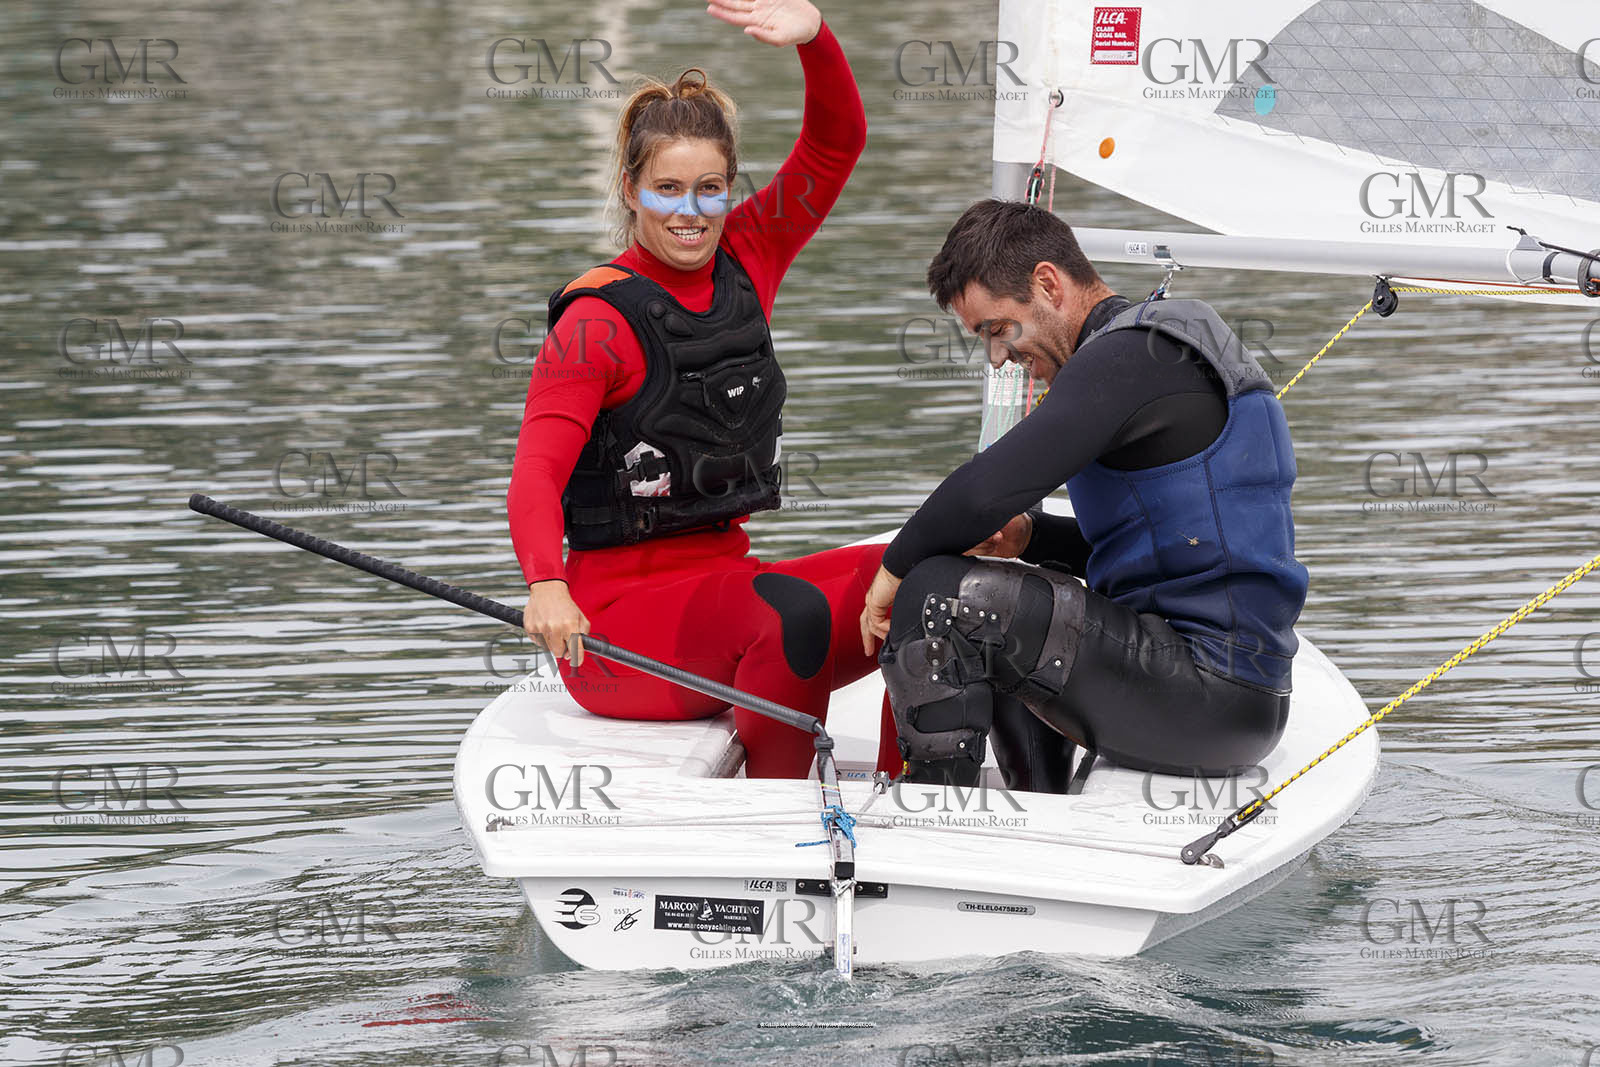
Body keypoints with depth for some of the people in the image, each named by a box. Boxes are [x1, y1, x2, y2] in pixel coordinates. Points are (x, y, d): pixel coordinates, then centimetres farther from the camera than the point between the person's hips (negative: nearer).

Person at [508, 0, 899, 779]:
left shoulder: (743, 265, 9)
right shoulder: (596, 320, -10)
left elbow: (836, 144, 4)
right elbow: (536, 474, -20)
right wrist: (547, 586, -39)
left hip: (721, 580, 7)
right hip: (615, 614, -7)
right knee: (795, 612, -34)